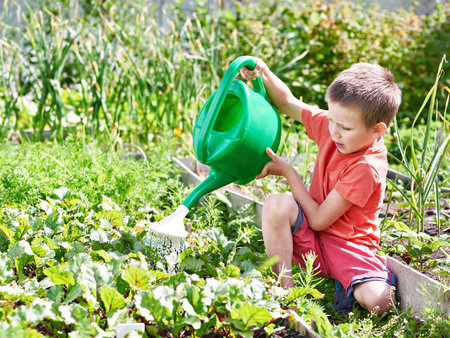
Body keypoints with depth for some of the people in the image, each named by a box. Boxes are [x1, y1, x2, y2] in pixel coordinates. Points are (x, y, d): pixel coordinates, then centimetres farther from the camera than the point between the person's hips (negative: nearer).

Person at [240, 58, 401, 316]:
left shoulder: (367, 167, -26)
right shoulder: (331, 127, -6)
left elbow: (318, 220, -23)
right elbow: (288, 103, 9)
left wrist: (288, 171, -16)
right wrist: (263, 74, -11)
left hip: (348, 245, -5)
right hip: (310, 240, 6)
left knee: (381, 301, -32)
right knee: (277, 203, -28)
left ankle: (346, 285, 3)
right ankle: (284, 288, -17)